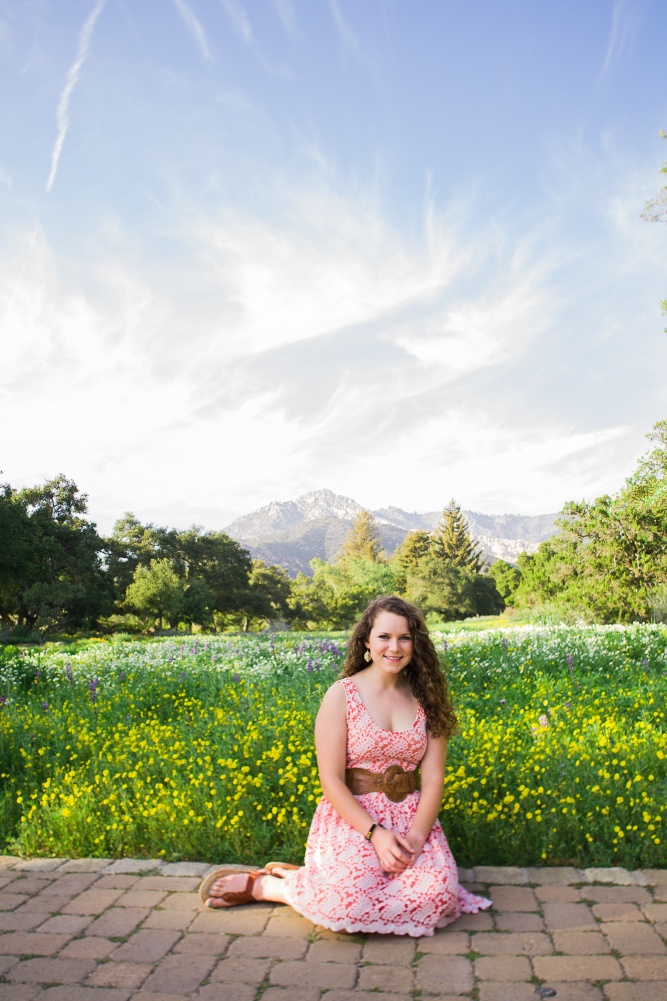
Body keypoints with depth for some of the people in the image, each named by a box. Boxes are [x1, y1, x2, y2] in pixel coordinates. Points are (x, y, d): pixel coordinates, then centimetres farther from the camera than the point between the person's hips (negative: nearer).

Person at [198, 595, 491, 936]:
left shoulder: (426, 699, 5)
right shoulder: (342, 694, -6)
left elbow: (433, 779, 0)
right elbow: (331, 780, -10)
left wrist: (416, 835, -16)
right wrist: (375, 832, -19)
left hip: (410, 817, 4)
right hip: (351, 818, -4)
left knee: (439, 893, -25)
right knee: (347, 905, -31)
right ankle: (262, 884, 2)